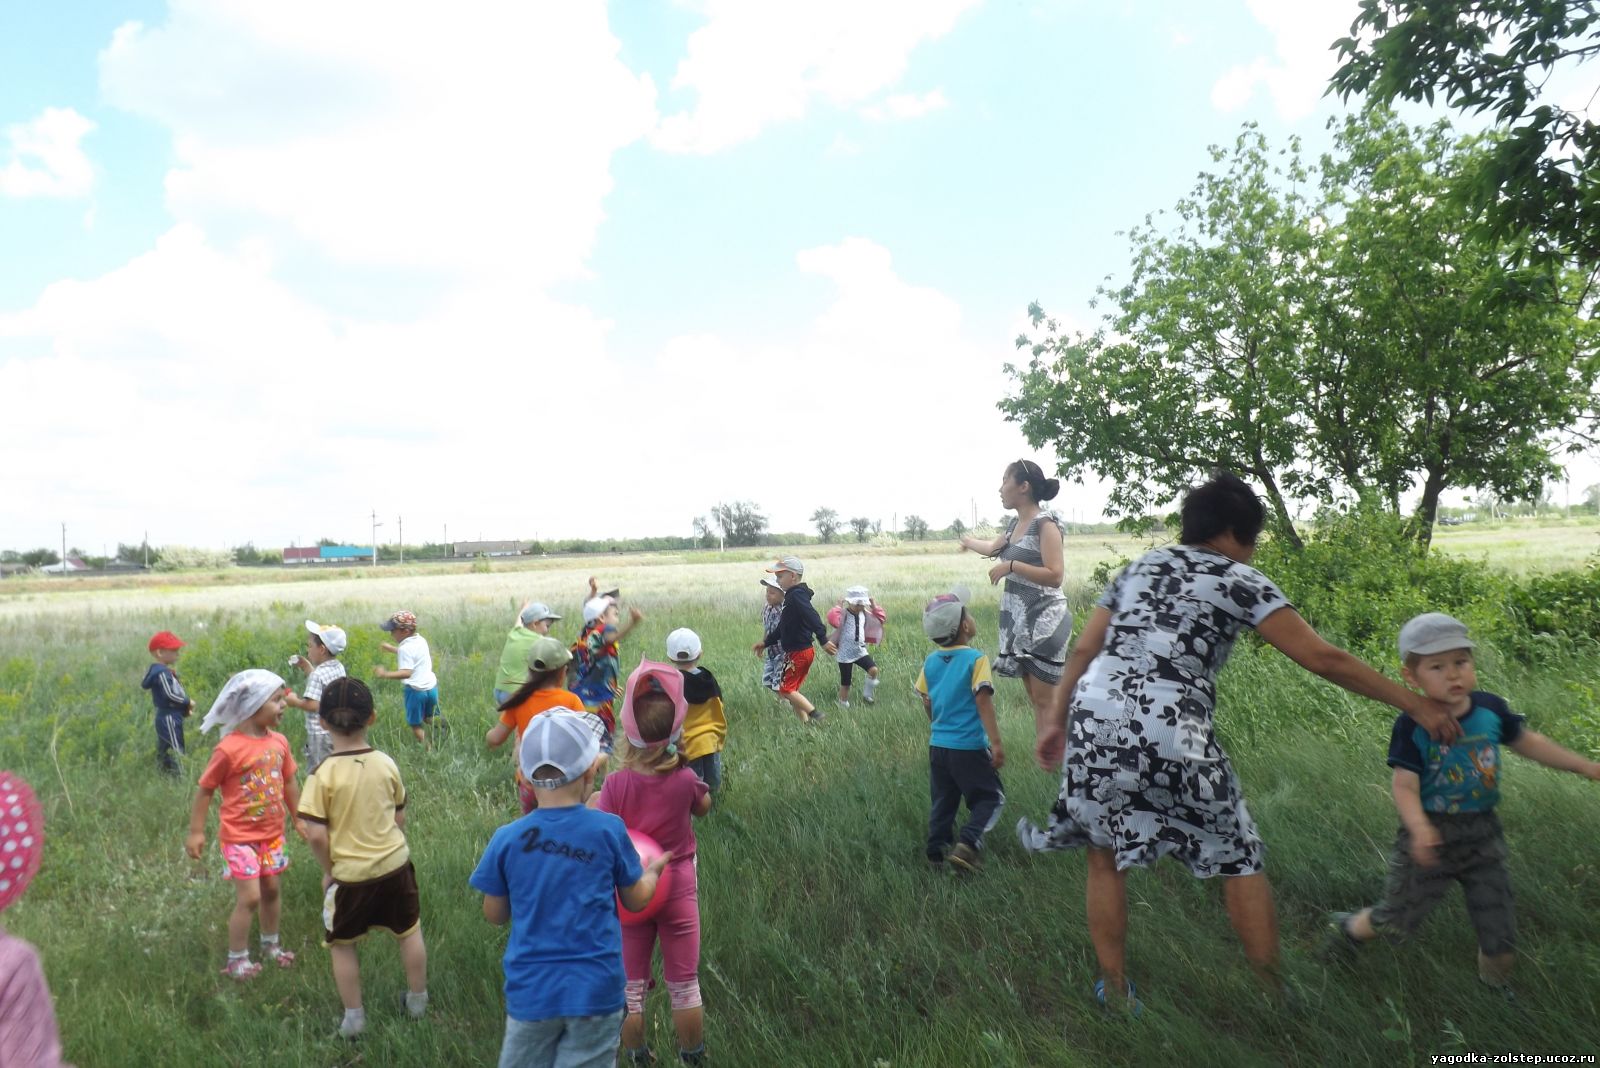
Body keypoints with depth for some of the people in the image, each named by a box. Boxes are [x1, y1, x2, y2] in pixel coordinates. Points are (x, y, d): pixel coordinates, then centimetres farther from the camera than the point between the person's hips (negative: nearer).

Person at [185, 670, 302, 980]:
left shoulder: (279, 742, -4)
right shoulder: (229, 749, -22)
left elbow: (289, 784, 8)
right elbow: (205, 790, -12)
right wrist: (196, 832, -8)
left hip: (272, 834, 6)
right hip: (239, 837, -6)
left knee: (271, 890, 17)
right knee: (249, 897, -5)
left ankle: (271, 945, 36)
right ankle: (236, 959, 13)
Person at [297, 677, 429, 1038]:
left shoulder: (323, 774, -17)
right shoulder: (386, 763, -7)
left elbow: (316, 835, -19)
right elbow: (400, 816, 4)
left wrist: (328, 870, -2)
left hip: (350, 874, -3)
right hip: (395, 863, 3)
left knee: (342, 945, 18)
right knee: (409, 932, 21)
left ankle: (354, 1018, 24)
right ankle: (418, 1000, 35)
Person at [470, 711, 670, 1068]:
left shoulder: (507, 839, -9)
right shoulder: (608, 830, -11)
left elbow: (494, 914, 4)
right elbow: (636, 900, 3)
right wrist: (653, 870, 23)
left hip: (531, 990, 1)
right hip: (595, 990, -1)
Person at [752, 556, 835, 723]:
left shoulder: (797, 595, -17)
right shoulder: (792, 596, 15)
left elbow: (813, 617, -31)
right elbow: (783, 627, 24)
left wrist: (823, 640, -39)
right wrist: (766, 642, 29)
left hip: (798, 653, -10)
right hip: (798, 652, 10)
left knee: (785, 689, -7)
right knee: (791, 690, 13)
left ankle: (814, 714, -9)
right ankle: (805, 721, 15)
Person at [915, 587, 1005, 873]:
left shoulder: (931, 661, 3)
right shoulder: (975, 659, -14)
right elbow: (983, 702, -19)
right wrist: (996, 742, -18)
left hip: (937, 745, 6)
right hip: (969, 746, -6)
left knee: (942, 801, 19)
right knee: (990, 797, 7)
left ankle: (937, 849, 19)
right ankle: (968, 843, -11)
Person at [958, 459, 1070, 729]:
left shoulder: (1045, 523, -12)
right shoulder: (1015, 523, 12)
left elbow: (1055, 576, -21)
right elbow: (993, 548, 33)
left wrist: (1011, 566, -20)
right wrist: (969, 541, 51)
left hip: (1043, 619, -9)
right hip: (1018, 618, 9)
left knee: (1046, 700, -7)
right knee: (1035, 699, 11)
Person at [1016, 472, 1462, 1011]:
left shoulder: (1137, 568, 21)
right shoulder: (1239, 580, 8)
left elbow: (1084, 650, 18)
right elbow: (1323, 659, 2)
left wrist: (1056, 720, 24)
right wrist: (1415, 705, 9)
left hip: (1093, 720, 4)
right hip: (1172, 734, -4)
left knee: (1106, 857, 20)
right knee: (1238, 857, 16)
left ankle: (1116, 992, 26)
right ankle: (1275, 990, 25)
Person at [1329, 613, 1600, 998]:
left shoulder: (1490, 708, -8)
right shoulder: (1412, 725, -21)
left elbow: (1527, 742, 10)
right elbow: (1404, 785, -23)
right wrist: (1419, 826, -39)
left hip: (1483, 836, 4)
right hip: (1432, 836, -4)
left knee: (1500, 933, 14)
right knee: (1397, 919, 10)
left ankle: (1496, 990, 42)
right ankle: (1349, 927, 41)